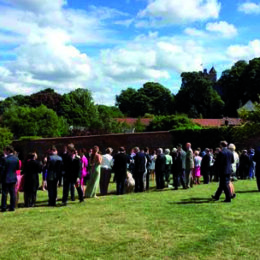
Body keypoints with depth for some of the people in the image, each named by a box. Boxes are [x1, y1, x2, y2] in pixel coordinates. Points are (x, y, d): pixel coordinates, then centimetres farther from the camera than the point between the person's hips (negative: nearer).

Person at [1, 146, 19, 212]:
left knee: (4, 193, 4)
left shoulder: (5, 159, -15)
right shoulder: (16, 159, 0)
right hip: (13, 178, 4)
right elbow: (18, 168, 6)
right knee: (12, 193, 8)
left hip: (6, 178, -4)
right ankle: (12, 207, 10)